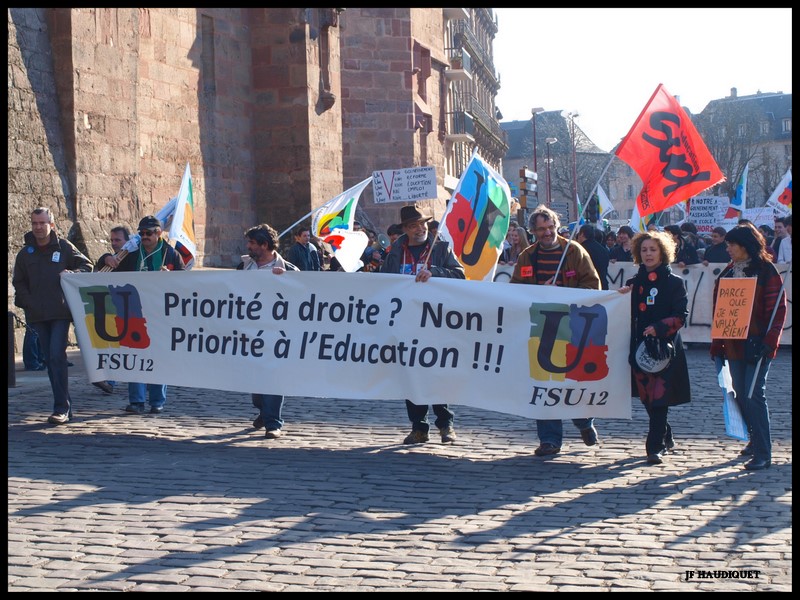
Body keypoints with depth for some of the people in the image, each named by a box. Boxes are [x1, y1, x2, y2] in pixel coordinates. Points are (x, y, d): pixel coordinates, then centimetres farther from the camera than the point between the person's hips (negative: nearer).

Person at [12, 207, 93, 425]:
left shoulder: (64, 247, 3)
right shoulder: (25, 253, 12)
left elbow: (87, 266, 7)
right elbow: (18, 282, 17)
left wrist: (72, 274, -13)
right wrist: (27, 302, 2)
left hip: (60, 313, -4)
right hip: (38, 316, 4)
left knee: (57, 357, -14)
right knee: (50, 361, 7)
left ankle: (61, 409, -14)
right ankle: (65, 406, 15)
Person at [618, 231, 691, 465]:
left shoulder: (674, 283, 1)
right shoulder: (634, 282, 14)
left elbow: (681, 315, -5)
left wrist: (659, 327, -19)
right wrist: (621, 295, -5)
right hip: (640, 347, 5)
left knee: (659, 397, -11)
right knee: (646, 397, 7)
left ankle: (655, 447, -9)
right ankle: (666, 437, 28)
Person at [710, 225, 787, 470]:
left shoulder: (766, 271, -6)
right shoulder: (727, 273, 12)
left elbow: (778, 308, -9)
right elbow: (719, 309, 14)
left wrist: (768, 341, -16)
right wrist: (717, 344, 10)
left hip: (757, 345, -6)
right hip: (734, 345, 6)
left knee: (754, 395, -11)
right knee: (740, 395, 9)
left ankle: (763, 453, -7)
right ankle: (756, 440, 26)